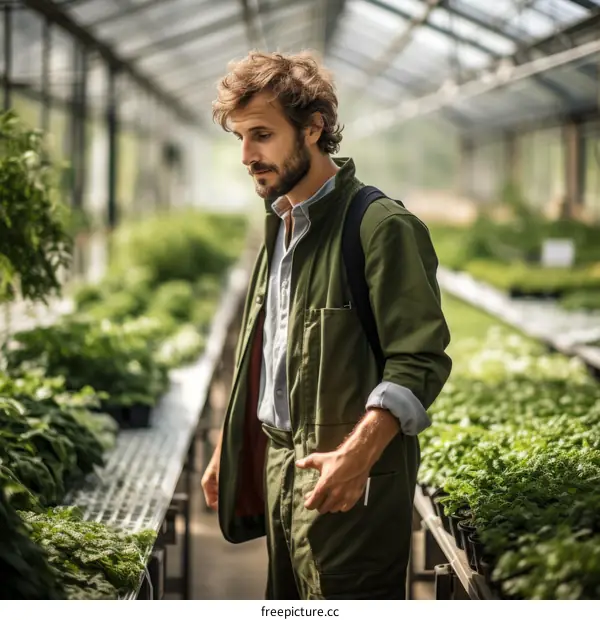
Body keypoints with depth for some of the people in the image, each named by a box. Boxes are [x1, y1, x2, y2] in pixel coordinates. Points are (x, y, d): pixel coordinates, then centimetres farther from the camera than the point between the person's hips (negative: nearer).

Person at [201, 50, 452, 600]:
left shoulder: (381, 226, -13)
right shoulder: (280, 226, 15)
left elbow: (421, 361, -19)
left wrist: (358, 453, -32)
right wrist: (228, 447, 19)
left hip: (344, 483, -8)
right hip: (275, 467, 8)